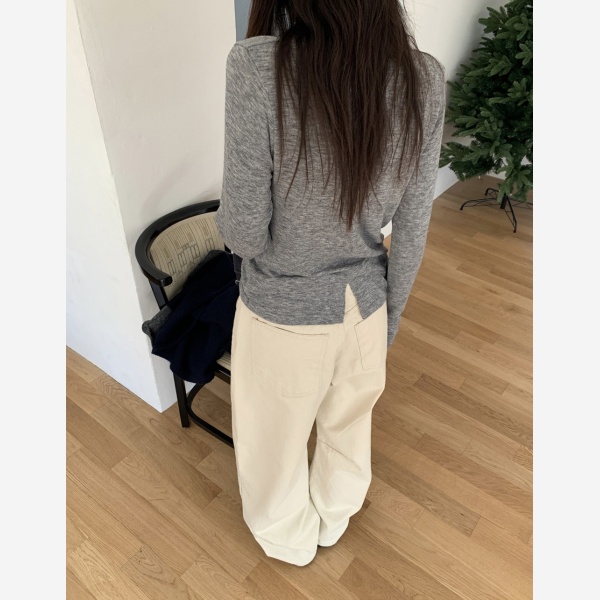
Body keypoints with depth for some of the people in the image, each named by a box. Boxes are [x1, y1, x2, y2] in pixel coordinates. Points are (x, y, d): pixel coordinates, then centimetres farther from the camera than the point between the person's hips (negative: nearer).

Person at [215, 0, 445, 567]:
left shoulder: (258, 66, -26)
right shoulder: (424, 78, -13)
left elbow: (244, 232, -22)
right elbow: (411, 233, -6)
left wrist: (230, 222, 2)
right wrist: (390, 313, 9)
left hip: (283, 312, -3)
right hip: (365, 304, 4)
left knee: (277, 439, 26)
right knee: (349, 428, 31)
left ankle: (290, 540, 56)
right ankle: (333, 521, 61)